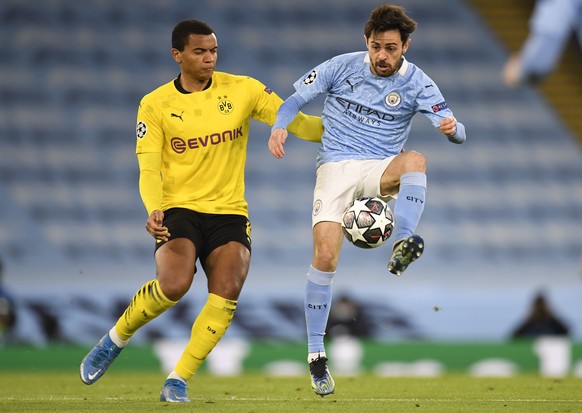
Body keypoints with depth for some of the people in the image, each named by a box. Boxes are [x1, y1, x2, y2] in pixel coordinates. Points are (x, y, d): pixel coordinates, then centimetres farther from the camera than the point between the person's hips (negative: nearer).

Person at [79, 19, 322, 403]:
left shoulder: (242, 89, 2)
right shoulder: (155, 105, 0)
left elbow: (295, 122, -1)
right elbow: (149, 169, -4)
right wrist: (153, 209, -23)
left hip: (229, 212, 2)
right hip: (179, 210, -2)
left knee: (227, 290, -22)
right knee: (174, 284, -27)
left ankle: (178, 381, -10)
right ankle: (115, 341, 0)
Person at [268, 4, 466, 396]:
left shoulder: (417, 83, -2)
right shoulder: (342, 67, 1)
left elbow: (456, 132, -9)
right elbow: (296, 99, 8)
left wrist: (452, 127, -34)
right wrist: (279, 127, -13)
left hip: (382, 169, 1)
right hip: (336, 166, 0)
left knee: (416, 159, -34)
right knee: (325, 257, -15)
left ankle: (403, 246, -51)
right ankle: (316, 355, -5)